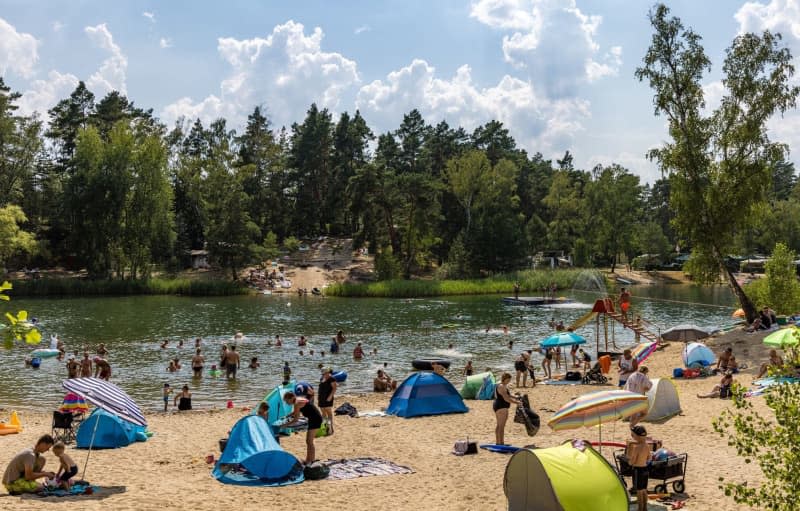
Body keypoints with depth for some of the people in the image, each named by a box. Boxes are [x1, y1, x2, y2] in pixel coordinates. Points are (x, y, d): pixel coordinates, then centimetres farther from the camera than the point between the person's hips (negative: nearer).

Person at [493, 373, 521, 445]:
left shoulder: (499, 385, 15)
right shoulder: (502, 387, -18)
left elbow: (506, 395, 25)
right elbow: (506, 399, -24)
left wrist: (515, 398, 15)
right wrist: (517, 402, -19)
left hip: (497, 406, 11)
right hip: (501, 407, -11)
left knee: (499, 425, 16)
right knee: (501, 426, -10)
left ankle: (497, 442, 24)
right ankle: (501, 443, -11)